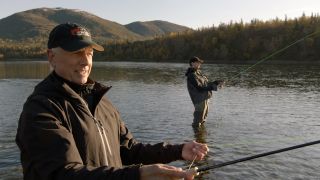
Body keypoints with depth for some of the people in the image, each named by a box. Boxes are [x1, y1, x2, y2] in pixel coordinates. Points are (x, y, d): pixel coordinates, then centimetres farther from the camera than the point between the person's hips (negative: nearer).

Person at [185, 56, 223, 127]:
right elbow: (199, 88, -24)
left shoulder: (198, 72, 12)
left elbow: (207, 83, 15)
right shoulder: (191, 76, -18)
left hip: (205, 98, 10)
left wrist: (216, 82, 0)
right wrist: (213, 87, -26)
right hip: (200, 100, -10)